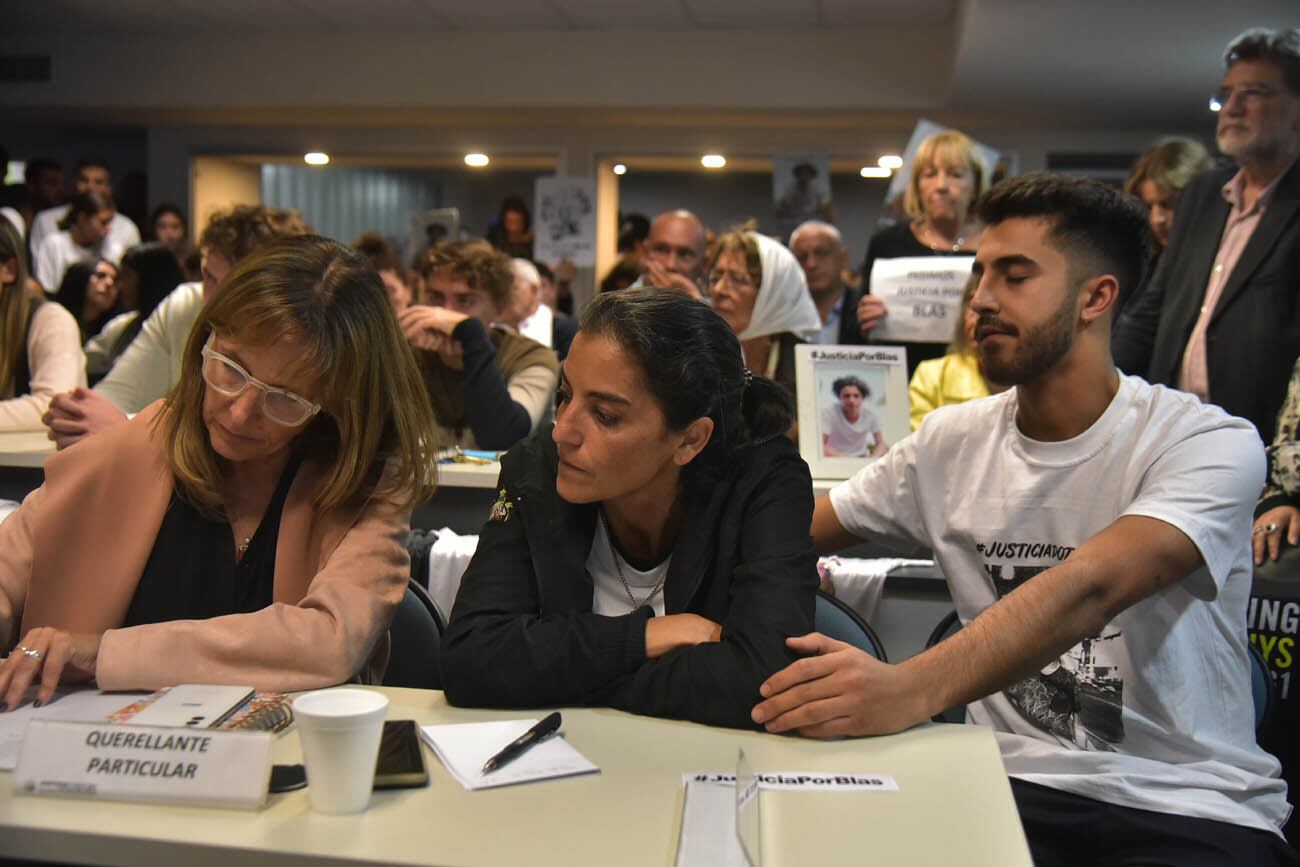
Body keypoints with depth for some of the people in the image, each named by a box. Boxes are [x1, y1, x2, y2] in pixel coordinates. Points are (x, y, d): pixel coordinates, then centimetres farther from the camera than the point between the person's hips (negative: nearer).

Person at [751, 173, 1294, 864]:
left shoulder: (1209, 443, -10)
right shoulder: (950, 441, 7)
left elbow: (1089, 587, -29)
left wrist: (912, 690, -44)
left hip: (1191, 809, -3)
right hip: (1014, 782, 3)